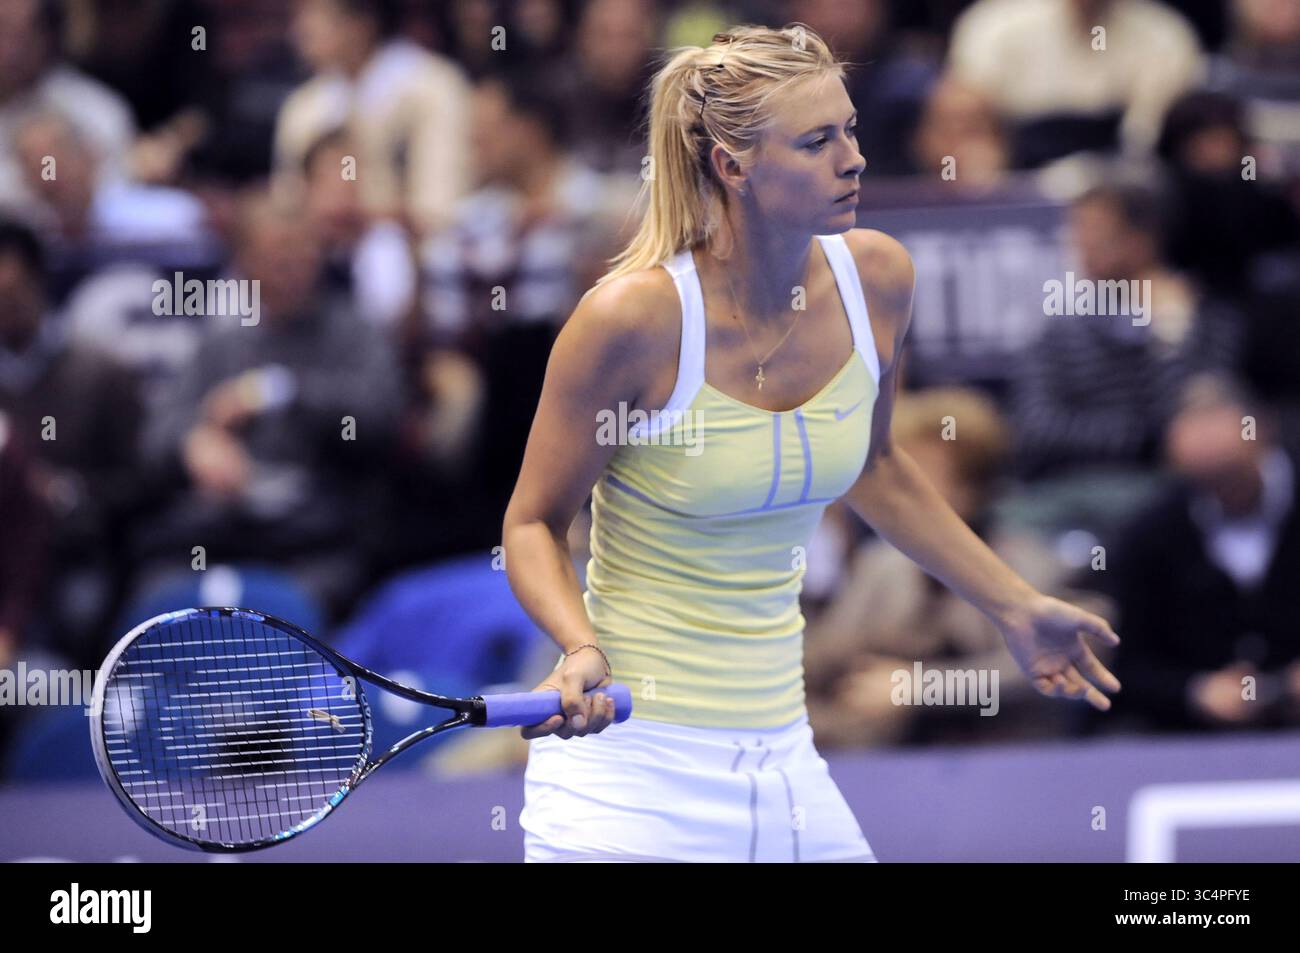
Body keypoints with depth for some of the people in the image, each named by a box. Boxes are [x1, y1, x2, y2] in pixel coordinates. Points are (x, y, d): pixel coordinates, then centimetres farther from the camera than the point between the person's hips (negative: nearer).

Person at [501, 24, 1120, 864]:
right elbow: (534, 523, -6)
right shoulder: (635, 315, -18)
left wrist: (1017, 607, 19)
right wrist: (584, 650, -24)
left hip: (780, 754, 5)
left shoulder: (877, 278, -2)